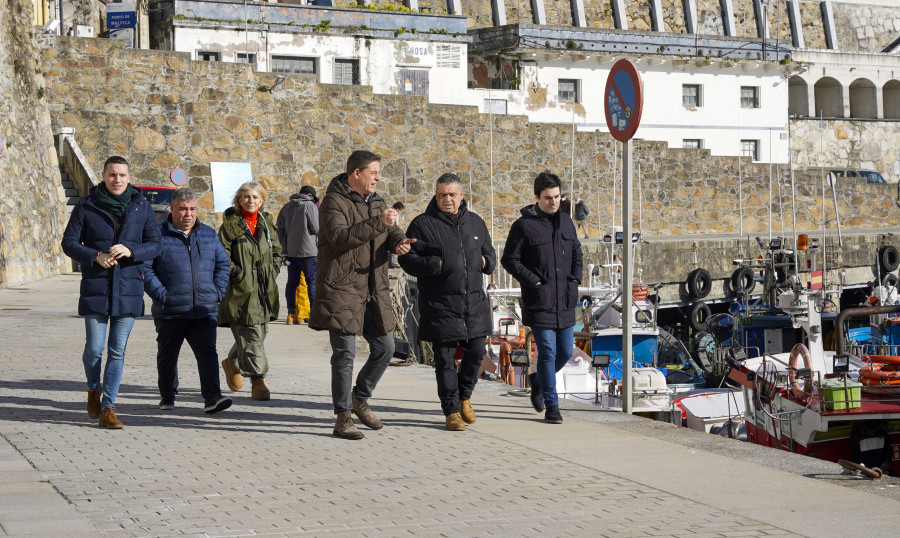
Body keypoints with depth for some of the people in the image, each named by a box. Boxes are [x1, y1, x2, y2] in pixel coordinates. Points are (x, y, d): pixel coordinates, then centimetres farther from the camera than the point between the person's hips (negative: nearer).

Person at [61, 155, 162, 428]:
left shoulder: (142, 207, 5)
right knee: (94, 349, -3)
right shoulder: (86, 206, 1)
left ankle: (107, 408, 7)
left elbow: (154, 244, 5)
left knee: (117, 352, 1)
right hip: (95, 288, -1)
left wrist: (131, 251, -15)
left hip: (129, 288, 1)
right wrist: (95, 256, -15)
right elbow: (69, 242, 2)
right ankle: (94, 389, 27)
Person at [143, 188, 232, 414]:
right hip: (170, 312, -2)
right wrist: (160, 295, -12)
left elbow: (222, 264, 20)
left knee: (207, 353, -9)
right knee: (167, 355, 11)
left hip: (205, 310, 2)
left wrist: (217, 292, 6)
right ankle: (167, 397, 26)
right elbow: (145, 268, -4)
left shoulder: (209, 235, 12)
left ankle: (212, 397, -14)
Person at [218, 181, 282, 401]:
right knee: (250, 335, -10)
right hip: (241, 289, -6)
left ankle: (233, 363, 37)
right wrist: (235, 271, -14)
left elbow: (277, 250, 24)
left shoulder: (267, 222, 13)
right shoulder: (230, 224, -4)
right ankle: (258, 381, -7)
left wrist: (274, 269, 10)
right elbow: (222, 253, -7)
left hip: (265, 290, 6)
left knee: (259, 331, 12)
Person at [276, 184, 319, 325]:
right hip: (307, 251, -6)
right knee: (312, 281, 0)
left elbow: (280, 229, 10)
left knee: (292, 282, 9)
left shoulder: (286, 207, 12)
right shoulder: (310, 206, -7)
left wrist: (285, 248, 10)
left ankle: (291, 314, 9)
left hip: (290, 252, 6)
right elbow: (316, 229, -10)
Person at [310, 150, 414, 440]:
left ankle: (360, 397, 31)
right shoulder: (334, 202, -10)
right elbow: (340, 237, -25)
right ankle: (343, 419, 2)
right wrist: (378, 224, -31)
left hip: (373, 293, 8)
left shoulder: (376, 202, 15)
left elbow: (391, 231, 14)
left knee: (384, 346, 10)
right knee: (345, 353, -5)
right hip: (341, 291, -8)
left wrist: (399, 242, -11)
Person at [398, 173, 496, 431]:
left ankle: (464, 396, 29)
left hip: (475, 302, 4)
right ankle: (451, 410, 10)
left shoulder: (475, 223, 13)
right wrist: (437, 265, -19)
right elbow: (407, 259, -6)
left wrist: (484, 262, 0)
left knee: (476, 352, 5)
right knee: (445, 358, -1)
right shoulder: (423, 224, -2)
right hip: (440, 305, -4)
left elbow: (490, 254, 23)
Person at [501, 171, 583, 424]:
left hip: (565, 301, 6)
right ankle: (551, 405, 3)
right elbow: (509, 260, -6)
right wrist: (534, 281, -12)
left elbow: (576, 251, 24)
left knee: (565, 352, 10)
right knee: (548, 352, -6)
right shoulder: (524, 225, -7)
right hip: (539, 301, -6)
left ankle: (538, 380, 36)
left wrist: (575, 278, 10)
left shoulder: (565, 221, 11)